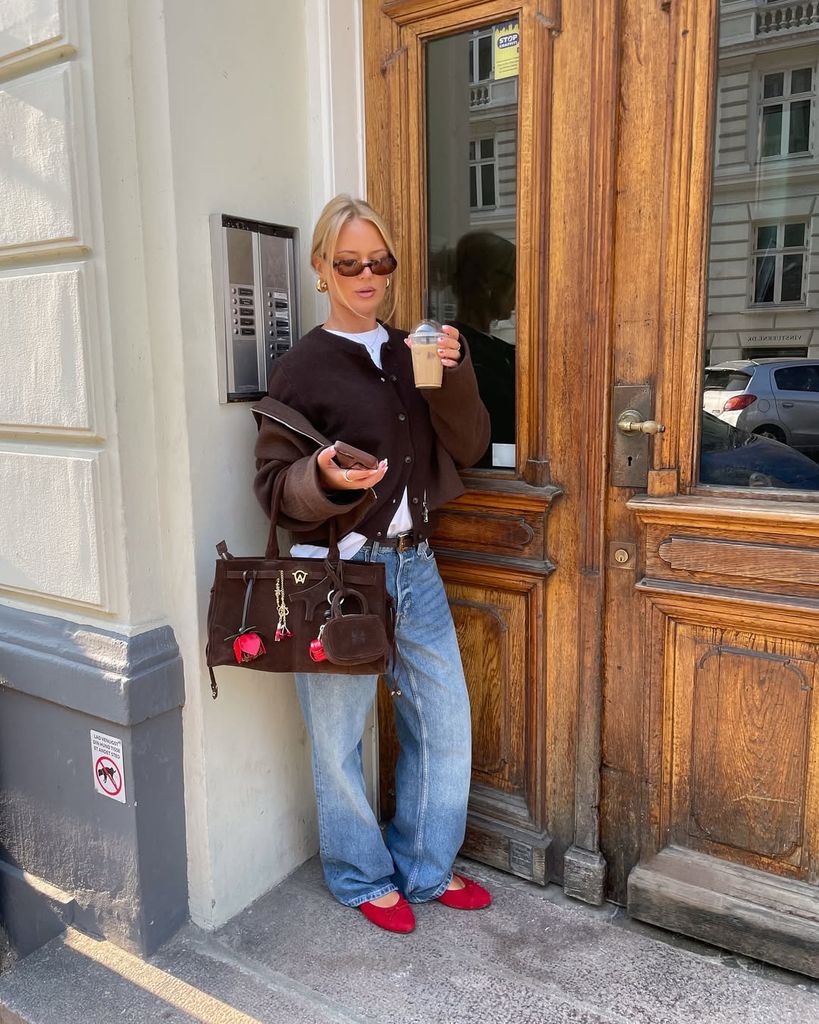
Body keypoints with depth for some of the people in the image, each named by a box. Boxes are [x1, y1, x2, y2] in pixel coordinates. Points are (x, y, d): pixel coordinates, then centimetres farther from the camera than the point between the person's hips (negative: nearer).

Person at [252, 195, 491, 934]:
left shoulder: (413, 353, 10)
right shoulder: (303, 367, -5)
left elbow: (467, 449, 5)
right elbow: (273, 484, -6)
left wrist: (453, 374, -9)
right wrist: (325, 479, -27)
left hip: (414, 564, 5)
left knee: (446, 722, 12)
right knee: (340, 735, 7)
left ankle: (426, 866, 35)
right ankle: (364, 876, 33)